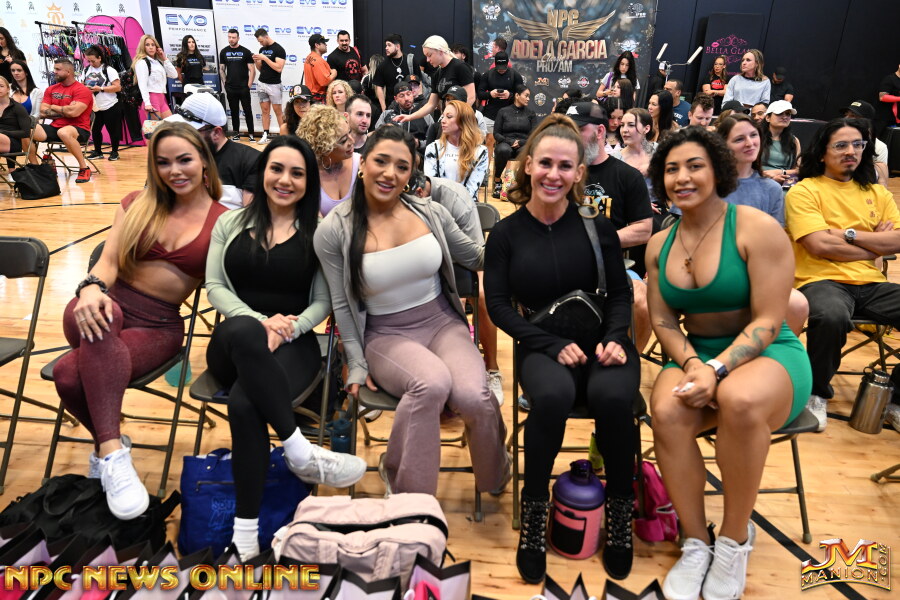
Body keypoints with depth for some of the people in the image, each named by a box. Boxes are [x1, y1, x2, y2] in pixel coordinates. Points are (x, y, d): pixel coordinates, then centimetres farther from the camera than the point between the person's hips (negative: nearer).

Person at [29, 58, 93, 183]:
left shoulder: (81, 90, -7)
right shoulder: (51, 89, 14)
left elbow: (74, 112, -20)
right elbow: (43, 112, 5)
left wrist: (55, 107, -2)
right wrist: (65, 111, -7)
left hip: (78, 130, -6)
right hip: (55, 127, 7)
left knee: (63, 133, -40)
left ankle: (84, 168, -22)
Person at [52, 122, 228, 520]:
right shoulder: (137, 204, 10)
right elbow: (109, 262, 1)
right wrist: (92, 288, -24)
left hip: (160, 326, -2)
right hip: (107, 308, 2)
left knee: (70, 374, -31)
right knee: (103, 316, -38)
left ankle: (105, 447, -9)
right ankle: (113, 452, -31)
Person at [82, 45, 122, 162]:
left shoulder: (109, 70, -8)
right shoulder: (87, 70, 8)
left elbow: (118, 87, -15)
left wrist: (100, 88, -20)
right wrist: (85, 88, -9)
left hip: (110, 107, -5)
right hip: (95, 107, 5)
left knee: (112, 130, 3)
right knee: (95, 130, 7)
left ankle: (114, 152, 17)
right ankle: (97, 152, 21)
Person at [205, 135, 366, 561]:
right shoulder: (230, 223, 13)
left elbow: (323, 302, 1)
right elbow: (215, 287, 4)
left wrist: (286, 330, -19)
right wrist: (259, 321, -15)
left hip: (294, 344, -1)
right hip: (233, 346, 2)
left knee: (244, 404, -35)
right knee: (244, 331, -39)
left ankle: (246, 528, -21)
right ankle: (301, 453, -33)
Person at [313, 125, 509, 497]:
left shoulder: (430, 212, 0)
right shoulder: (333, 231, -7)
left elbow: (477, 257, 13)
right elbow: (342, 306, 0)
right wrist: (357, 365, -3)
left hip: (443, 322, 3)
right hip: (385, 335, -2)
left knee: (473, 397, -27)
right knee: (433, 382, -35)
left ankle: (494, 478, 10)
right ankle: (405, 491, -8)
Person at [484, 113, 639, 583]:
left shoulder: (597, 226, 2)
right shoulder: (506, 233, 1)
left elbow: (620, 293, 6)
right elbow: (498, 305, -2)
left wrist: (614, 339, -15)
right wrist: (554, 345, -14)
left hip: (601, 341, 1)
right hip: (541, 346, -1)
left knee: (612, 397, -32)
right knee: (553, 396, -35)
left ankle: (620, 508, -6)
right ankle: (534, 510, -12)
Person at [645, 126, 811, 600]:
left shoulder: (758, 229, -10)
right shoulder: (659, 245, 7)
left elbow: (767, 322, -14)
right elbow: (663, 322, 5)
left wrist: (716, 369, -26)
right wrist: (691, 364, -15)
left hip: (768, 356, -3)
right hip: (694, 357, 4)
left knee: (740, 399, -39)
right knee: (666, 411, -30)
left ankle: (735, 537, -14)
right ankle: (696, 543, -10)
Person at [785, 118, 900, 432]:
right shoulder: (804, 191, 1)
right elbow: (821, 246, -11)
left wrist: (848, 234, -6)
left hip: (871, 283, 6)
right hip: (822, 281, -5)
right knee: (831, 317, -39)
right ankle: (817, 393, -11)